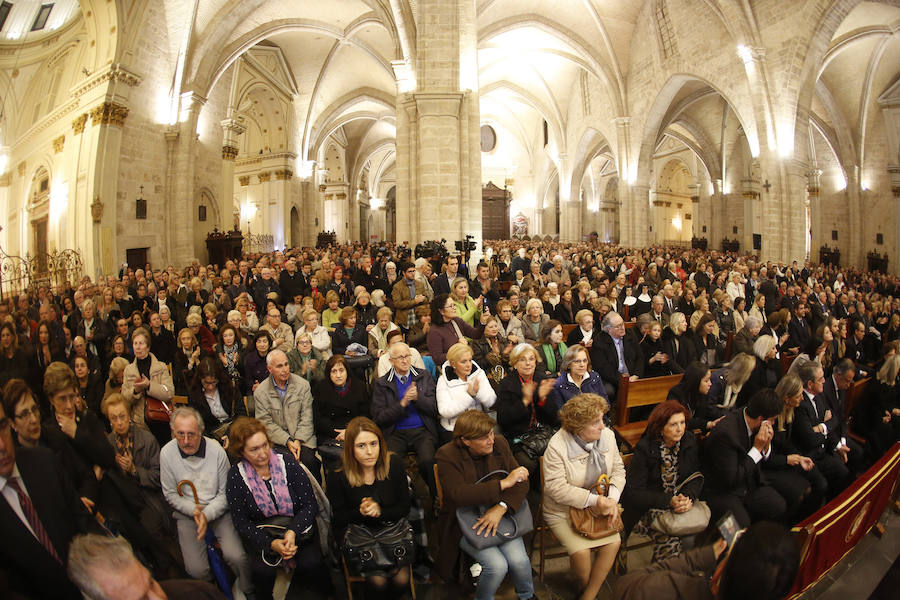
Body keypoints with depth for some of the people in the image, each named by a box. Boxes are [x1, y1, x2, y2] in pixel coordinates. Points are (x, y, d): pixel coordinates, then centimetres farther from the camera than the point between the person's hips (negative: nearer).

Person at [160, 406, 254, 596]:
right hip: (187, 512, 1)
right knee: (196, 569, -17)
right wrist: (193, 510, -12)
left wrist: (207, 514, -16)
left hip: (218, 510, -1)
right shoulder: (167, 453, -8)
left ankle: (247, 591, 10)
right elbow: (171, 494, 3)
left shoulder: (216, 450, -10)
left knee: (237, 557, -21)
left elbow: (225, 493, -2)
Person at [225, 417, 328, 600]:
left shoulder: (286, 462, -9)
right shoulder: (236, 477, -9)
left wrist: (293, 532, -22)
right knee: (262, 571, -26)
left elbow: (310, 504, -6)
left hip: (298, 528, 0)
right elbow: (241, 524, -6)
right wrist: (272, 544, -20)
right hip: (261, 535, 0)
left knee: (310, 563, -23)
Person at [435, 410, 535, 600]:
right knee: (497, 565, -22)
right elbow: (458, 495, -27)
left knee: (519, 560, -17)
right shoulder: (448, 455, -15)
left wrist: (500, 508, -24)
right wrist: (504, 483, -29)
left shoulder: (499, 444, -2)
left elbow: (521, 482, -6)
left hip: (500, 515, 4)